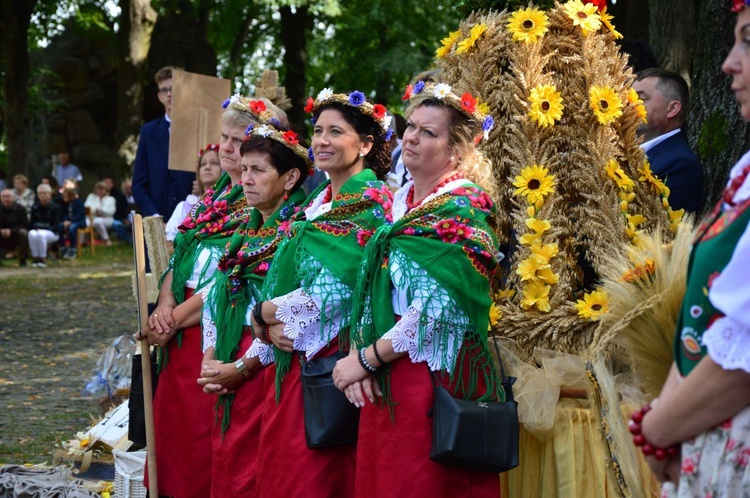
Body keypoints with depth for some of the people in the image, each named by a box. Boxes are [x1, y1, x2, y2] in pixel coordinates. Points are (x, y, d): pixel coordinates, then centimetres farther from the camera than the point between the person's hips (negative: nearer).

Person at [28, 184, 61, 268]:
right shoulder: (35, 208, 11)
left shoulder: (55, 207, -1)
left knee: (41, 234, -39)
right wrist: (37, 228, -13)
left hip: (51, 233, -3)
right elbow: (32, 223, 11)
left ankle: (42, 258, -28)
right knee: (32, 234, -35)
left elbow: (56, 226, -5)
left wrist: (42, 229, -18)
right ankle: (35, 258, -27)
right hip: (37, 230, 3)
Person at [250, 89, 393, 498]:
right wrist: (272, 326, -6)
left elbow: (336, 291, -19)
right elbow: (285, 277, 14)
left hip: (332, 356, -8)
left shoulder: (371, 201, -10)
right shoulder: (318, 203, 16)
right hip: (289, 361, 8)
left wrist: (263, 313, -8)